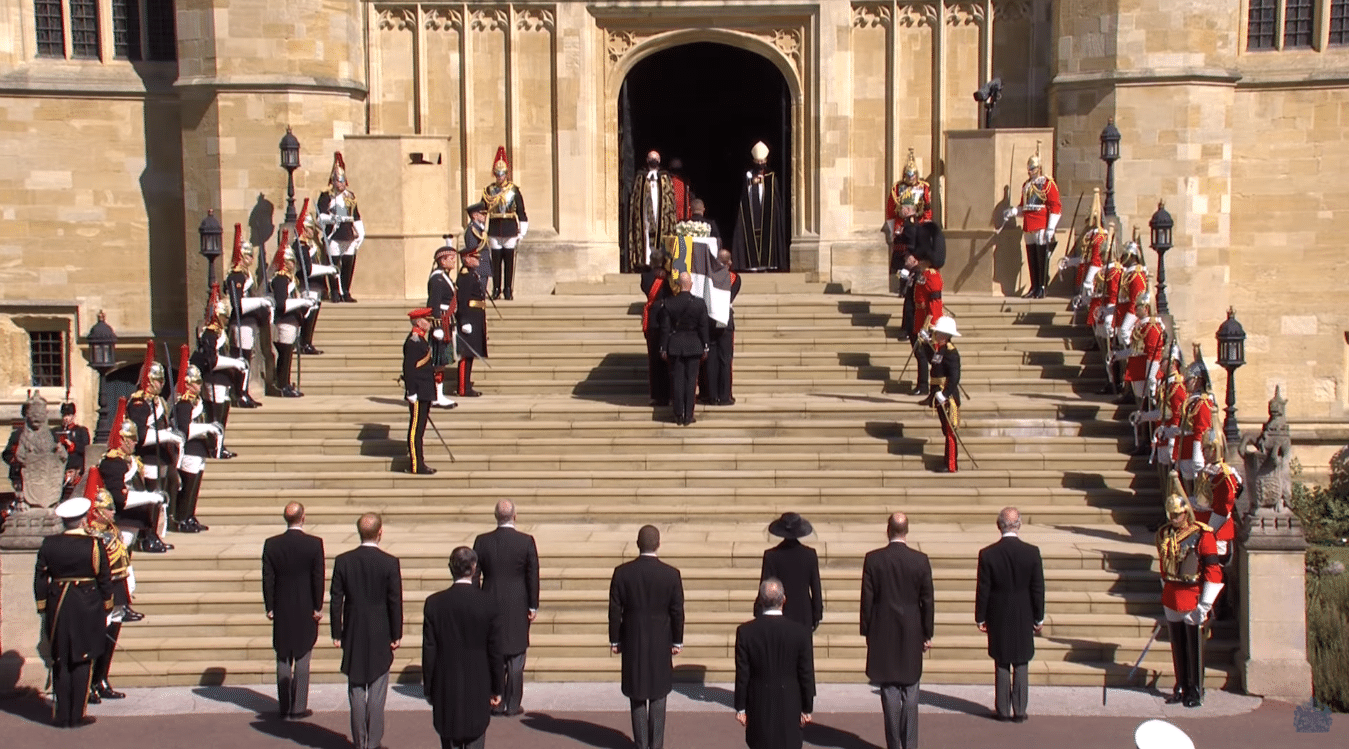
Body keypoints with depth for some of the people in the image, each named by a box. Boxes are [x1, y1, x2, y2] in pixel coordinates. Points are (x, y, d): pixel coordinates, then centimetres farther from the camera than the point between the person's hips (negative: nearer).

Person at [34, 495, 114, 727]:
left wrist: (43, 608, 13)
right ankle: (77, 715, 6)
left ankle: (61, 716, 12)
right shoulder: (95, 546, -9)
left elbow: (40, 580, 3)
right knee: (82, 663, 5)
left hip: (58, 606, 2)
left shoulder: (48, 545, -2)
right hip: (88, 608, -2)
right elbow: (105, 580, -3)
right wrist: (107, 607, 10)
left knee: (60, 663, 10)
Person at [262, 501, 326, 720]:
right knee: (302, 659, 5)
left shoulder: (271, 544, -4)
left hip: (281, 611, 2)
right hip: (306, 611, -2)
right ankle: (298, 707, 6)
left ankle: (283, 707, 12)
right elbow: (318, 578, -9)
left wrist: (269, 607, 6)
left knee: (283, 659, 10)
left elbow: (268, 578, -2)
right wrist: (318, 607, -1)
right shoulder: (314, 544, -10)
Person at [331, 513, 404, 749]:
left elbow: (336, 600, -2)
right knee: (377, 691, 6)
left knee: (356, 690, 11)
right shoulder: (390, 563, -11)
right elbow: (395, 602, -8)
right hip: (380, 637, -2)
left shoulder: (343, 561, -5)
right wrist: (396, 635, 2)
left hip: (353, 636, 2)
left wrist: (337, 634, 5)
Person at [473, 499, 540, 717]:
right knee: (515, 659, 6)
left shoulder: (482, 541, -4)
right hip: (517, 608, -2)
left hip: (491, 607, 2)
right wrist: (533, 606, 2)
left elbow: (474, 575, 0)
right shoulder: (526, 541, -9)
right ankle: (513, 705, 8)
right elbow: (533, 576, -6)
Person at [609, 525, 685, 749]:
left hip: (633, 642, 0)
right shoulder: (671, 574, -10)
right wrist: (677, 641, 7)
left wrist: (614, 640, 5)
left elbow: (615, 610, -5)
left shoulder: (622, 572, -9)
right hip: (661, 643, 0)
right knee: (658, 694, 10)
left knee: (637, 695, 10)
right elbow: (677, 611, -4)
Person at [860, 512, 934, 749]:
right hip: (912, 634, 1)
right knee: (910, 690, 8)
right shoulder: (921, 560, -6)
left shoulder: (873, 559, -8)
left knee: (889, 688, 5)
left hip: (883, 634, -1)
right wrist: (927, 634, 8)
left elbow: (867, 599, -4)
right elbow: (927, 601, -1)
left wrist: (867, 631, 5)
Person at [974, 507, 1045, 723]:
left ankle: (1003, 710, 13)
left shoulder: (987, 554, -12)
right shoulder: (1032, 553, -9)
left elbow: (982, 590, -6)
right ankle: (1019, 710, 11)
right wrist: (1039, 618, 6)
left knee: (1002, 665, 9)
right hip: (1024, 618, 0)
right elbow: (1038, 589, -4)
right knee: (1021, 665, 9)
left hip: (998, 618, 0)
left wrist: (980, 618, 4)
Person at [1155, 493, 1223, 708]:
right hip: (1171, 599, 5)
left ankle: (1196, 692, 15)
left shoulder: (1202, 535, -12)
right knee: (1177, 647, 12)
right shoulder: (1163, 534, 5)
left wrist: (1205, 604, -14)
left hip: (1193, 599, -5)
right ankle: (1181, 688, 23)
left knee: (1194, 649, 3)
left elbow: (1213, 571, -12)